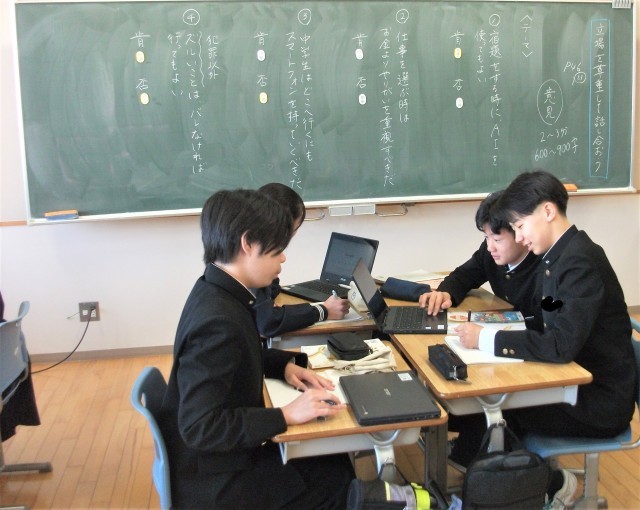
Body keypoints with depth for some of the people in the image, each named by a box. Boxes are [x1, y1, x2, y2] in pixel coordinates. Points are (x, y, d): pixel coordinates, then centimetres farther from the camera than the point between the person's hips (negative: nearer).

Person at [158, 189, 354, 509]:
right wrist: (286, 415, -28)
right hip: (214, 481, -9)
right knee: (337, 479, -1)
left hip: (227, 456, 9)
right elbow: (200, 428, -32)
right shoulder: (217, 322, -32)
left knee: (336, 462, 12)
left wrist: (284, 365, 1)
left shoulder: (217, 293, -2)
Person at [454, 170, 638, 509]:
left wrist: (486, 339, -28)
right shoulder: (560, 253, 3)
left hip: (599, 400, -8)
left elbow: (562, 344, -34)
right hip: (577, 378, 8)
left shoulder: (579, 262, -24)